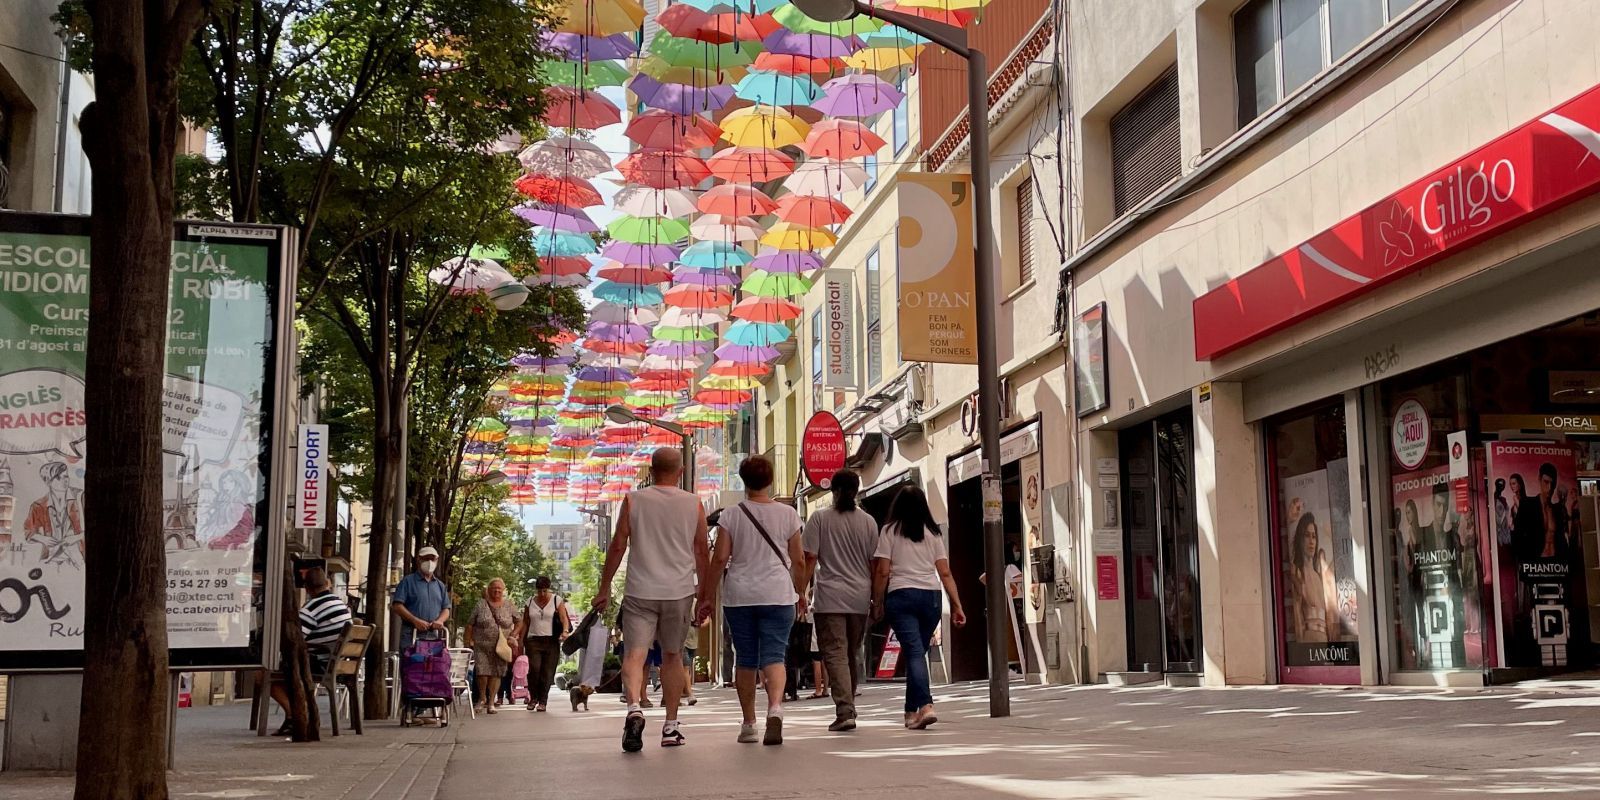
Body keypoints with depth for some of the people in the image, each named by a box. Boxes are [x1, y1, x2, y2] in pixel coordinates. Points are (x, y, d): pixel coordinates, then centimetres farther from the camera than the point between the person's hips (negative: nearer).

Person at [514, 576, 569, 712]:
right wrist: (520, 639, 7)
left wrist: (565, 631, -22)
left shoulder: (556, 600, 4)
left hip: (551, 641, -1)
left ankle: (542, 701, 6)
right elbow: (525, 622, 16)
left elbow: (564, 619, -4)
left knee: (547, 672, -3)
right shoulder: (530, 601, 12)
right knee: (534, 668, -14)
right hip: (533, 640, 1)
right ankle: (533, 697, 4)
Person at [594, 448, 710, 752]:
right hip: (679, 591, 2)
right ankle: (670, 727, 17)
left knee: (634, 654, -5)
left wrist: (604, 589, 8)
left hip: (640, 592, -2)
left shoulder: (633, 500, 1)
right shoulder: (694, 504, 5)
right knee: (672, 657, 14)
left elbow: (618, 546, 1)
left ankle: (634, 708, -31)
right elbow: (702, 552, 9)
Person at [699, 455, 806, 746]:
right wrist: (801, 593, 17)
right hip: (778, 595, 0)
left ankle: (749, 723, 14)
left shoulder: (731, 515, -1)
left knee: (745, 658, 9)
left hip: (739, 596, 0)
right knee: (774, 655, -3)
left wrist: (708, 597, 4)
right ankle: (776, 706, -29)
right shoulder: (787, 514, 1)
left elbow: (720, 559, -3)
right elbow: (799, 561, 4)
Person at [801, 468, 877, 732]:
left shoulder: (820, 518, -1)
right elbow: (874, 563, 8)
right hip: (860, 596, 3)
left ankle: (845, 711, -17)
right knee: (853, 653, 15)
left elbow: (810, 559, -5)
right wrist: (876, 598, 15)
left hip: (830, 596, -3)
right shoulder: (868, 521, 6)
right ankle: (849, 707, 23)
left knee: (835, 653, -6)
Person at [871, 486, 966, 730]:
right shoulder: (933, 532, 10)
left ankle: (925, 706, -25)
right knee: (917, 651, 13)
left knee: (914, 651, -8)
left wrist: (877, 603, 5)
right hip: (930, 596, 3)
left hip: (901, 595, -3)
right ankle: (911, 711, 21)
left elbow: (882, 571, -3)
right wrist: (957, 604, 6)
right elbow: (945, 573, 5)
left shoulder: (890, 531, 2)